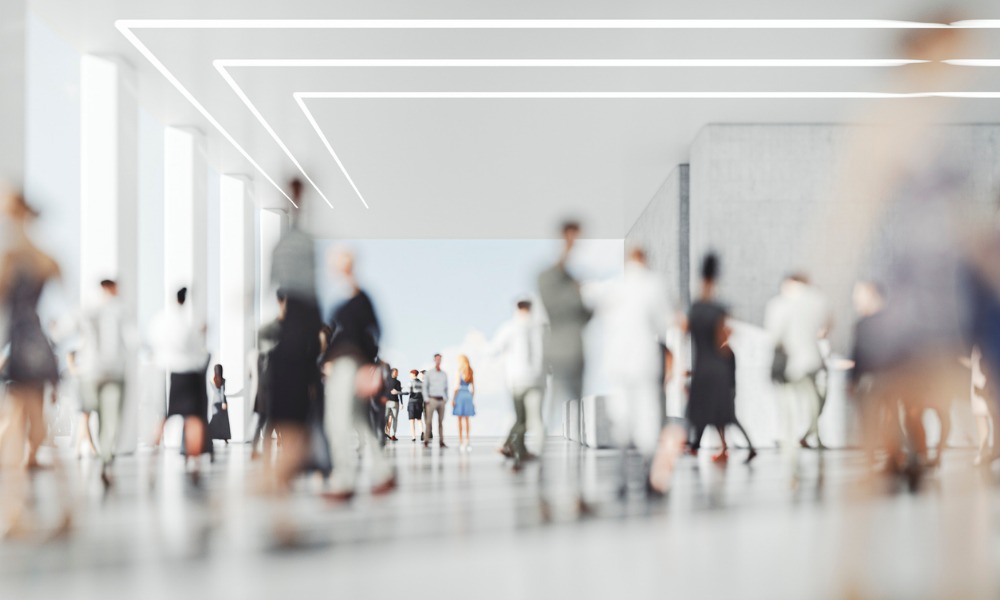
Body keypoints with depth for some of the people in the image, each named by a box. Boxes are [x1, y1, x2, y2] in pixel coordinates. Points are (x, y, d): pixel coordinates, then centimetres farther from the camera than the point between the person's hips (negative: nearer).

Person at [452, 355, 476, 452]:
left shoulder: (459, 371, -8)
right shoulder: (471, 373, 8)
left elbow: (457, 386, -12)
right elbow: (473, 388, 10)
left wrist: (453, 398, -9)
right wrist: (472, 399, 17)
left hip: (460, 394, -5)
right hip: (468, 395, 5)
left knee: (460, 419, -1)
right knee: (466, 419, 12)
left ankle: (461, 440, -3)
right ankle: (467, 439, 12)